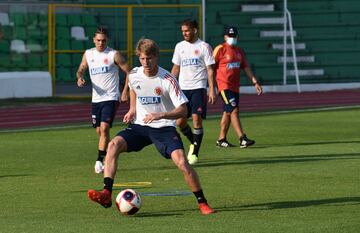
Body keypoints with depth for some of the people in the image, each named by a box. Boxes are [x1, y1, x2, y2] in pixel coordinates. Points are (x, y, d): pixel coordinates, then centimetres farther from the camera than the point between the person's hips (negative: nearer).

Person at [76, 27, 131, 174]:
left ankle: (100, 161, -19)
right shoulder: (88, 54, 8)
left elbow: (129, 72, -2)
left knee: (104, 128, -18)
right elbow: (81, 70, 17)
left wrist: (125, 92, -9)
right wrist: (80, 78, -7)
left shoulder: (114, 55, -6)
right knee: (99, 131, 8)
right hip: (96, 99, 5)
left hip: (111, 98, -5)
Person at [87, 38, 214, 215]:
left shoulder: (168, 80, -14)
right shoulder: (134, 75, -1)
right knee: (114, 145, -23)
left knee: (182, 163, -22)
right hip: (140, 127, 4)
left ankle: (202, 203, -3)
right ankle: (106, 195, -28)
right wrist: (132, 110, 11)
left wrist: (160, 115, -28)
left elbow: (182, 110, -14)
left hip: (164, 128, -4)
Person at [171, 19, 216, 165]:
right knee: (180, 122, 0)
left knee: (197, 118, -12)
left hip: (198, 88, -4)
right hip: (183, 88, 4)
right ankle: (194, 143, 26)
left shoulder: (204, 47, -1)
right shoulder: (180, 46, 12)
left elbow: (210, 70, -2)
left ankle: (195, 153, -5)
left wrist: (212, 90, -10)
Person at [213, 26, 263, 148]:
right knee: (234, 110, -15)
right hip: (224, 85, -7)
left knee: (228, 112, 12)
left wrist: (255, 82, 14)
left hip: (235, 86, 7)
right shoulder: (220, 49, -6)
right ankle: (242, 139, -20)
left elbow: (246, 68, 20)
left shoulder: (239, 51, 15)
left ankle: (221, 140, 20)